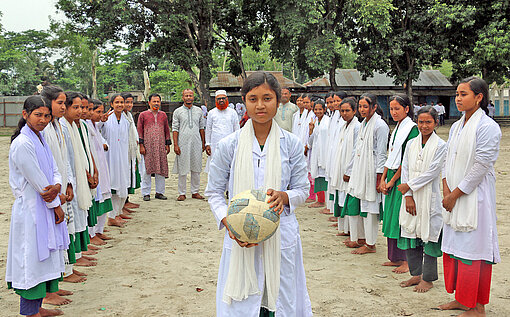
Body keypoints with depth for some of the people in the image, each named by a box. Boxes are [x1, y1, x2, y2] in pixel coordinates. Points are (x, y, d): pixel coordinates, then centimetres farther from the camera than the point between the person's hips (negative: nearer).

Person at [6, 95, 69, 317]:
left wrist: (57, 186, -14)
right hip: (31, 210, -9)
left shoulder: (40, 139, 11)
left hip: (44, 209, 9)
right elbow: (37, 181, -17)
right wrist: (56, 204, -8)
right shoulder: (22, 144, -18)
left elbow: (54, 171, 8)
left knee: (43, 258, 15)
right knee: (33, 259, -1)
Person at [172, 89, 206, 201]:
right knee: (182, 169, 0)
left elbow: (201, 128, 15)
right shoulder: (178, 112, 3)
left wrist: (203, 143, 12)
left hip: (196, 143, 3)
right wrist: (175, 145, -7)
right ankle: (182, 193, 7)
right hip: (183, 144, -2)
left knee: (196, 168, 6)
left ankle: (195, 192, 15)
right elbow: (175, 129, 0)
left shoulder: (199, 111, 11)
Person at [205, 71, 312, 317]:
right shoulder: (229, 145, -1)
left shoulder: (291, 144, 1)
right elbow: (214, 192, 4)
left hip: (281, 238, 1)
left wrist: (284, 196, -16)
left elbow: (302, 190, 6)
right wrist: (228, 222, -12)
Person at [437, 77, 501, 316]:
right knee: (453, 247, 13)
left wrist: (455, 194, -13)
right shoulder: (456, 127, 12)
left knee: (473, 249, -2)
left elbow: (480, 167, -17)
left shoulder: (488, 127, -13)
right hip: (454, 197, 8)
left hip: (475, 196, -8)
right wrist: (446, 191, -1)